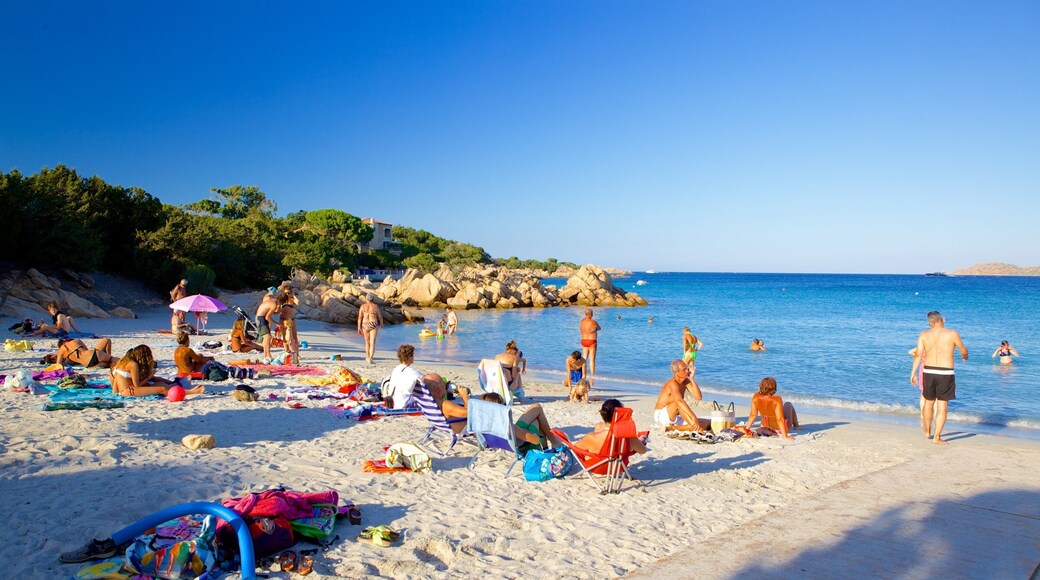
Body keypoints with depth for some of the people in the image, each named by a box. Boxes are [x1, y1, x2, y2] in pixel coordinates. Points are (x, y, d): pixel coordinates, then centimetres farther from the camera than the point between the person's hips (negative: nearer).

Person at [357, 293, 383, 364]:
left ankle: (368, 357, 35)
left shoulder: (362, 306, -1)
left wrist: (359, 327, 0)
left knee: (367, 342, 21)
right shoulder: (376, 306, -3)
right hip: (373, 325, -2)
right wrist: (381, 323, 22)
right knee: (372, 343, -5)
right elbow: (380, 317, 4)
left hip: (365, 325, 2)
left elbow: (360, 317, -4)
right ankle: (370, 359, -20)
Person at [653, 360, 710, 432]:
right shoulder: (672, 383, -23)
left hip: (674, 419, 8)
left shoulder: (686, 381, 1)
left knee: (707, 423, -5)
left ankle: (673, 428, -12)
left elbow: (698, 397, -12)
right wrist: (693, 418, -53)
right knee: (678, 403, -36)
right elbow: (679, 401, -42)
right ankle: (698, 429, -33)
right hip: (661, 417, -8)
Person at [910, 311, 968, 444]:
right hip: (945, 373, -3)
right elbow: (964, 350, 9)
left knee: (928, 402, 20)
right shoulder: (952, 334, -4)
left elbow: (918, 355, -3)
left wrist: (913, 372, 1)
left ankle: (927, 431, 36)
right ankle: (937, 437, 2)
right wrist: (964, 356, 32)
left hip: (928, 372, 3)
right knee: (942, 407, 3)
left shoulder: (924, 335, 2)